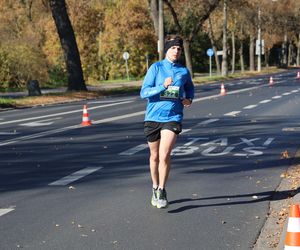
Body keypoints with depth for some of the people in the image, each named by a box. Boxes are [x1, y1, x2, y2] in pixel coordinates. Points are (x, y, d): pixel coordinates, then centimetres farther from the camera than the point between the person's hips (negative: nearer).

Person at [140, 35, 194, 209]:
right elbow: (144, 93, -8)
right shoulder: (156, 68, -1)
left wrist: (189, 99, 7)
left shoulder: (184, 71, 6)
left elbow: (190, 87, 27)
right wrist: (163, 86, -22)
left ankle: (162, 191, 0)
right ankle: (155, 188, 32)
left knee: (165, 155, -15)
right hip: (153, 117, 0)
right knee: (155, 156, 11)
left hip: (173, 118, 0)